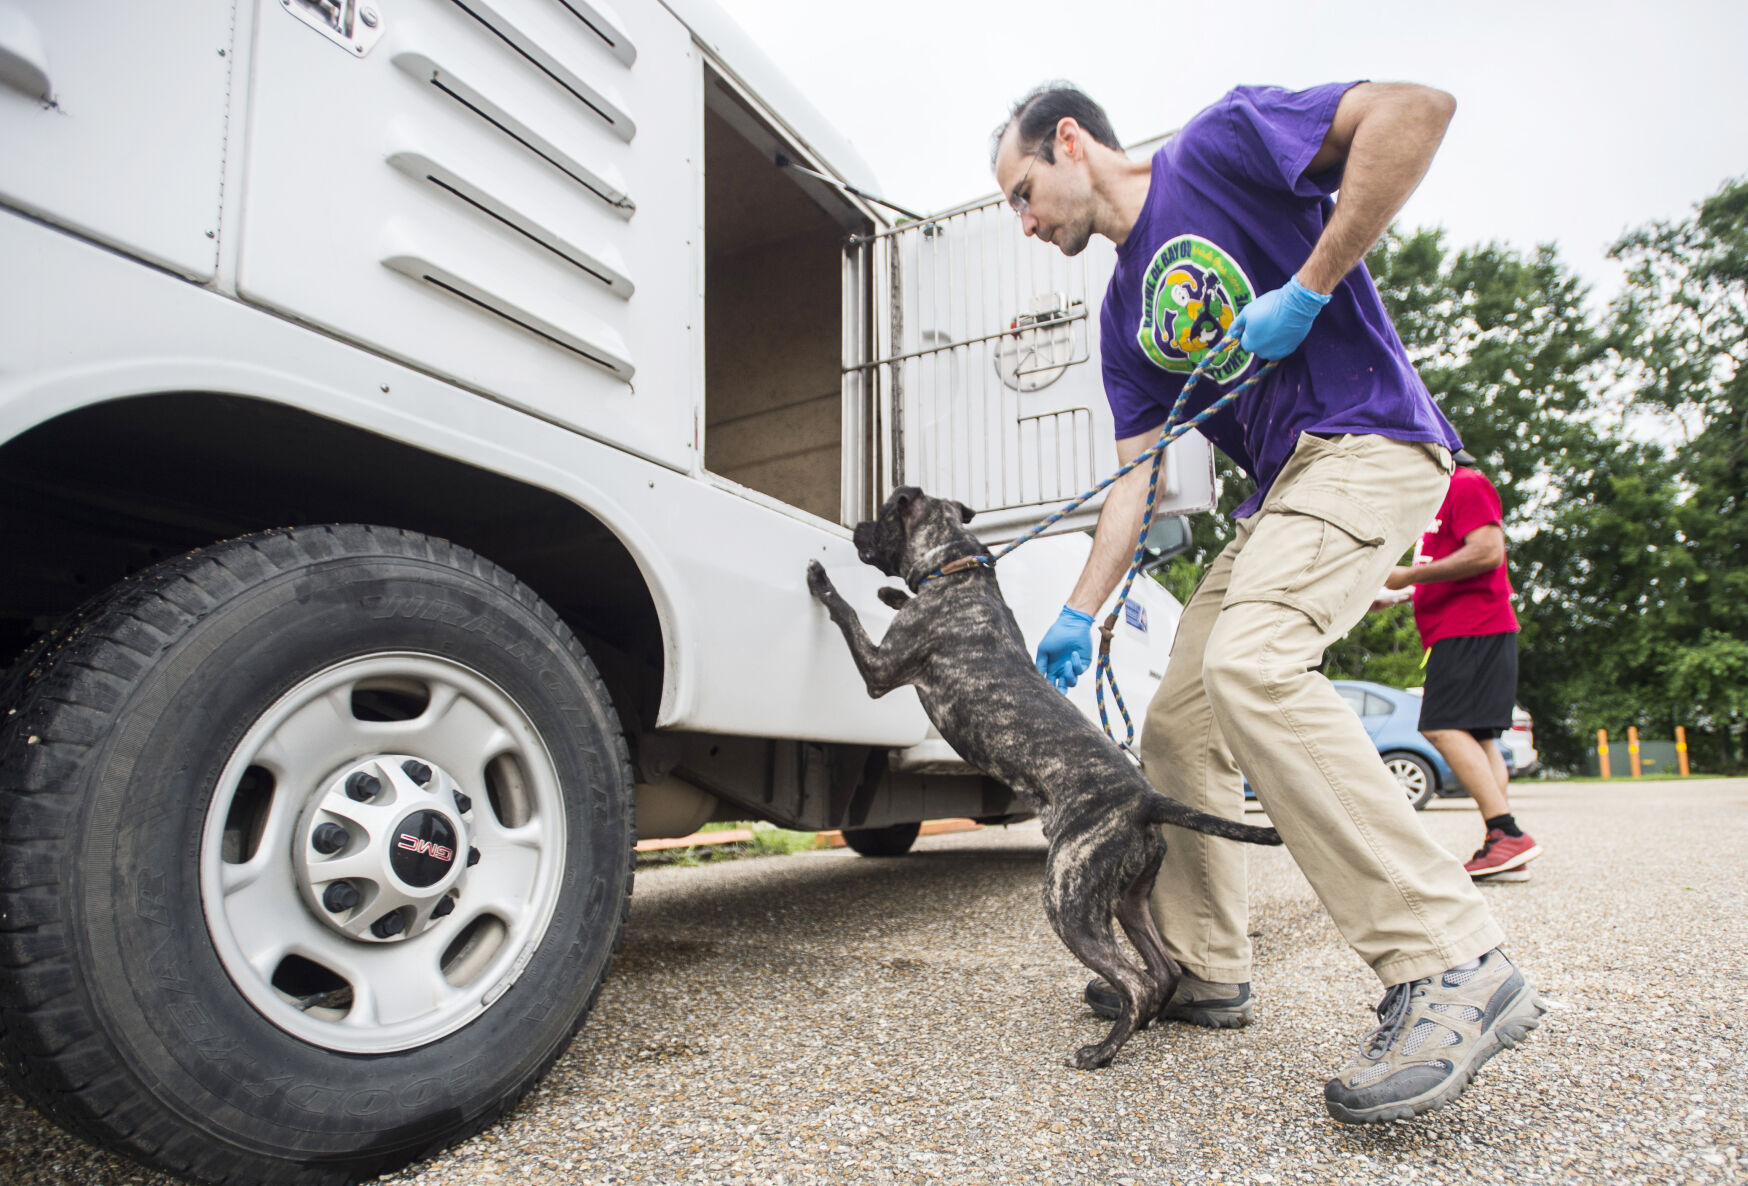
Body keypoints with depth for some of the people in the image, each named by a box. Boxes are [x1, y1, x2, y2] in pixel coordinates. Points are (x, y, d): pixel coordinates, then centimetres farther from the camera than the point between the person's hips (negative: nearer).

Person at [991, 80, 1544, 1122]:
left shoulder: (1215, 148, -2)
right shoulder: (1124, 318, 17)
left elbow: (1419, 108, -13)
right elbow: (1137, 475, 12)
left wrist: (1311, 286, -17)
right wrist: (1080, 614, 5)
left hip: (1367, 442, -9)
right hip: (1277, 496, 9)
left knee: (1251, 662, -31)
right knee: (1177, 728, 5)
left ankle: (1454, 965, -25)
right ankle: (1205, 969, 16)